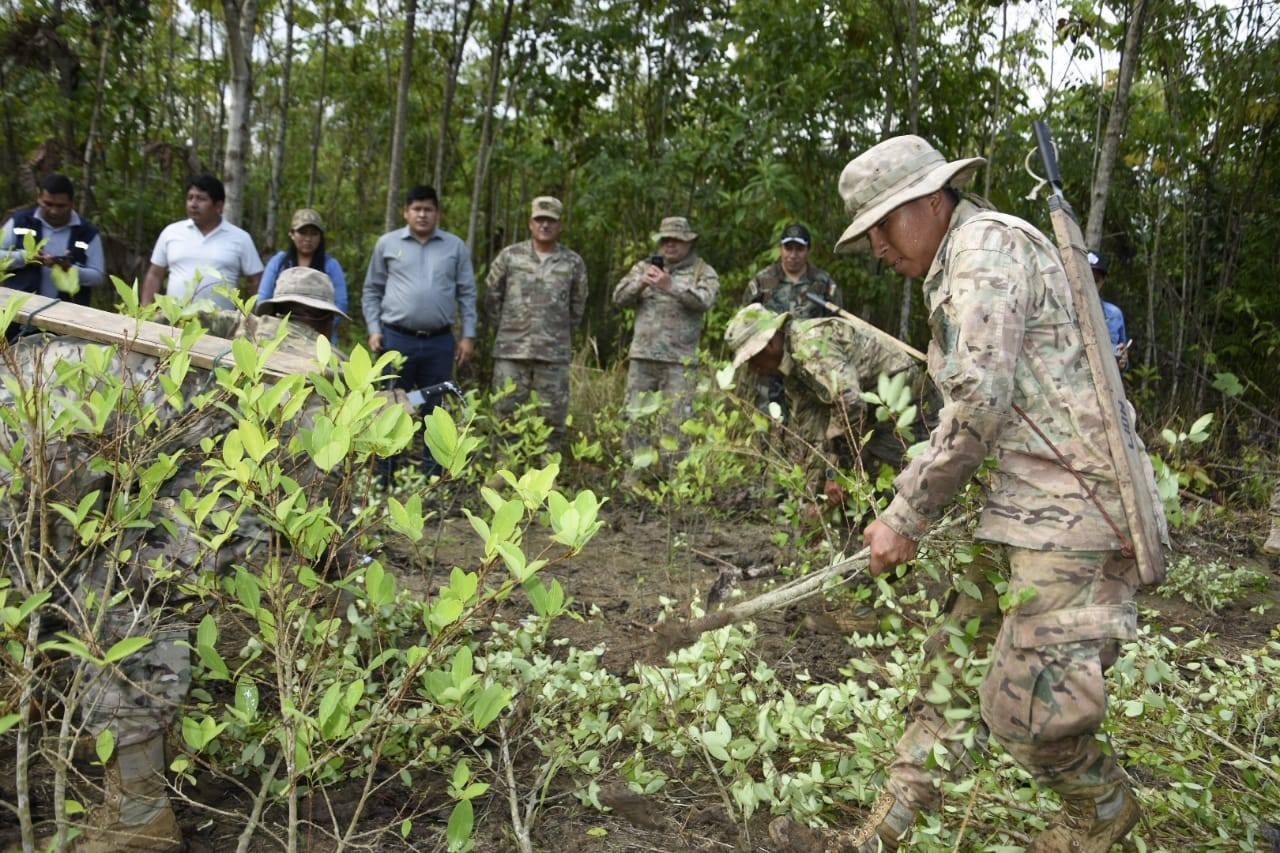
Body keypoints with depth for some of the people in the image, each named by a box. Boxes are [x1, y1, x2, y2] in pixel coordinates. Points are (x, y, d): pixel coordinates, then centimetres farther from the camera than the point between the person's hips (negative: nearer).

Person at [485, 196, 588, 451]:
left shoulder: (573, 263, 4)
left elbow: (577, 305, 15)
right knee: (506, 411, 4)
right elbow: (492, 295, 10)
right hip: (511, 351, 0)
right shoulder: (509, 256, 3)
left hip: (554, 354, 0)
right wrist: (504, 329, 10)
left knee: (554, 414, 4)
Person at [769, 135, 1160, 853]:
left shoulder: (987, 246, -11)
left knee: (1027, 708, -5)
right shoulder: (961, 268, 21)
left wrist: (907, 517, -13)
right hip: (1032, 505, 11)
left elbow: (979, 403, -20)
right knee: (956, 667, 9)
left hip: (1072, 505, -11)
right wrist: (912, 513, 17)